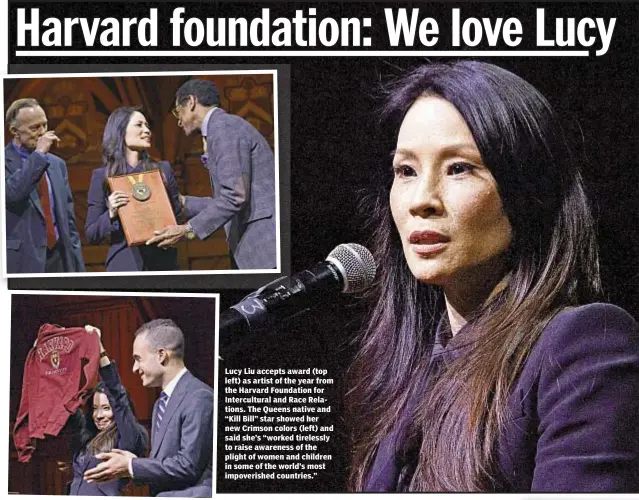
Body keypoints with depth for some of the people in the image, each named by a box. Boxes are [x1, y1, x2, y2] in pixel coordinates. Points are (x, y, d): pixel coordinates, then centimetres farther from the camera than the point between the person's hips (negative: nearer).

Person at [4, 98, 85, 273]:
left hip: (59, 258, 5)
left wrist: (77, 264, 11)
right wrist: (39, 154, -16)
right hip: (21, 260, -5)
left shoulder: (57, 163, 15)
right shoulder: (6, 162, -3)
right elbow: (10, 193, -24)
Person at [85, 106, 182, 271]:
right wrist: (111, 214, -14)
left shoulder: (163, 169, 9)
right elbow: (91, 235, 3)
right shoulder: (102, 176, 3)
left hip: (163, 262, 2)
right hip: (125, 263, -2)